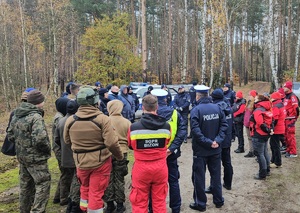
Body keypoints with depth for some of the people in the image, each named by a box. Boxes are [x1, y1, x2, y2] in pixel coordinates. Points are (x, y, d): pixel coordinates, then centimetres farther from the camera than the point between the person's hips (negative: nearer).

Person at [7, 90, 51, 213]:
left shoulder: (17, 115, 6)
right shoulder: (36, 117, -21)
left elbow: (10, 135, 14)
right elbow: (40, 139, -30)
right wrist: (47, 149, -13)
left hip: (22, 156, 9)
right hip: (36, 157, -9)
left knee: (25, 185, 21)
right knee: (43, 184, 0)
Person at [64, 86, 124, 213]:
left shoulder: (70, 120, -6)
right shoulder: (102, 119, -19)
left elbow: (67, 141, 9)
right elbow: (112, 143, -22)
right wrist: (119, 156, -4)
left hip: (81, 162, 4)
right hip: (100, 162, -4)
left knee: (84, 188, 28)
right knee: (96, 193, 10)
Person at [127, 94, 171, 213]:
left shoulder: (134, 127, -16)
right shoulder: (166, 126, -10)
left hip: (141, 168, -2)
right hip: (160, 167, 2)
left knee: (139, 203, 13)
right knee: (160, 201, 18)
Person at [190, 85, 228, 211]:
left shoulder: (196, 110, -15)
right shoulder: (217, 108, 0)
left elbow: (196, 131, -24)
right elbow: (224, 125, -5)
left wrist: (208, 142, -18)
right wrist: (217, 140, -10)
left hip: (200, 150, -5)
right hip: (216, 149, 5)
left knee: (199, 177, 8)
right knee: (216, 175, 17)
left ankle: (200, 203, 17)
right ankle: (218, 201, 29)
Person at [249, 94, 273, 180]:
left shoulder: (257, 110, -18)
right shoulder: (266, 109, 11)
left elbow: (261, 123, -27)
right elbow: (270, 120, 11)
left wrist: (268, 130, -15)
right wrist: (270, 129, 2)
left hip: (258, 135, -9)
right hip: (265, 134, 9)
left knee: (260, 154, -1)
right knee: (265, 153, 19)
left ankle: (262, 174, 7)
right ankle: (267, 170, 31)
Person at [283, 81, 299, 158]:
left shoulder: (292, 96, -13)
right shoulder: (286, 96, 16)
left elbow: (296, 108, -17)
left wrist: (294, 118, -15)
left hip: (290, 119, -10)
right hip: (285, 119, 10)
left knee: (290, 136, -7)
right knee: (286, 136, 15)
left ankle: (293, 153, 0)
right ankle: (288, 150, 26)